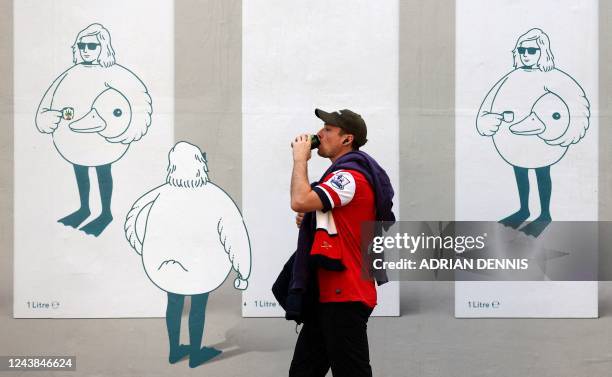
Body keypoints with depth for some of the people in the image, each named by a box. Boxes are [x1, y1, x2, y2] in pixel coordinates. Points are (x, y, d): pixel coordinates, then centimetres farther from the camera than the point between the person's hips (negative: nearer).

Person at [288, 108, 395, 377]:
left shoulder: (349, 176, -15)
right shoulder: (346, 174, 20)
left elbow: (300, 201, -26)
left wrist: (300, 158, -11)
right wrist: (312, 221, 11)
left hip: (344, 296, -11)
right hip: (329, 294, 11)